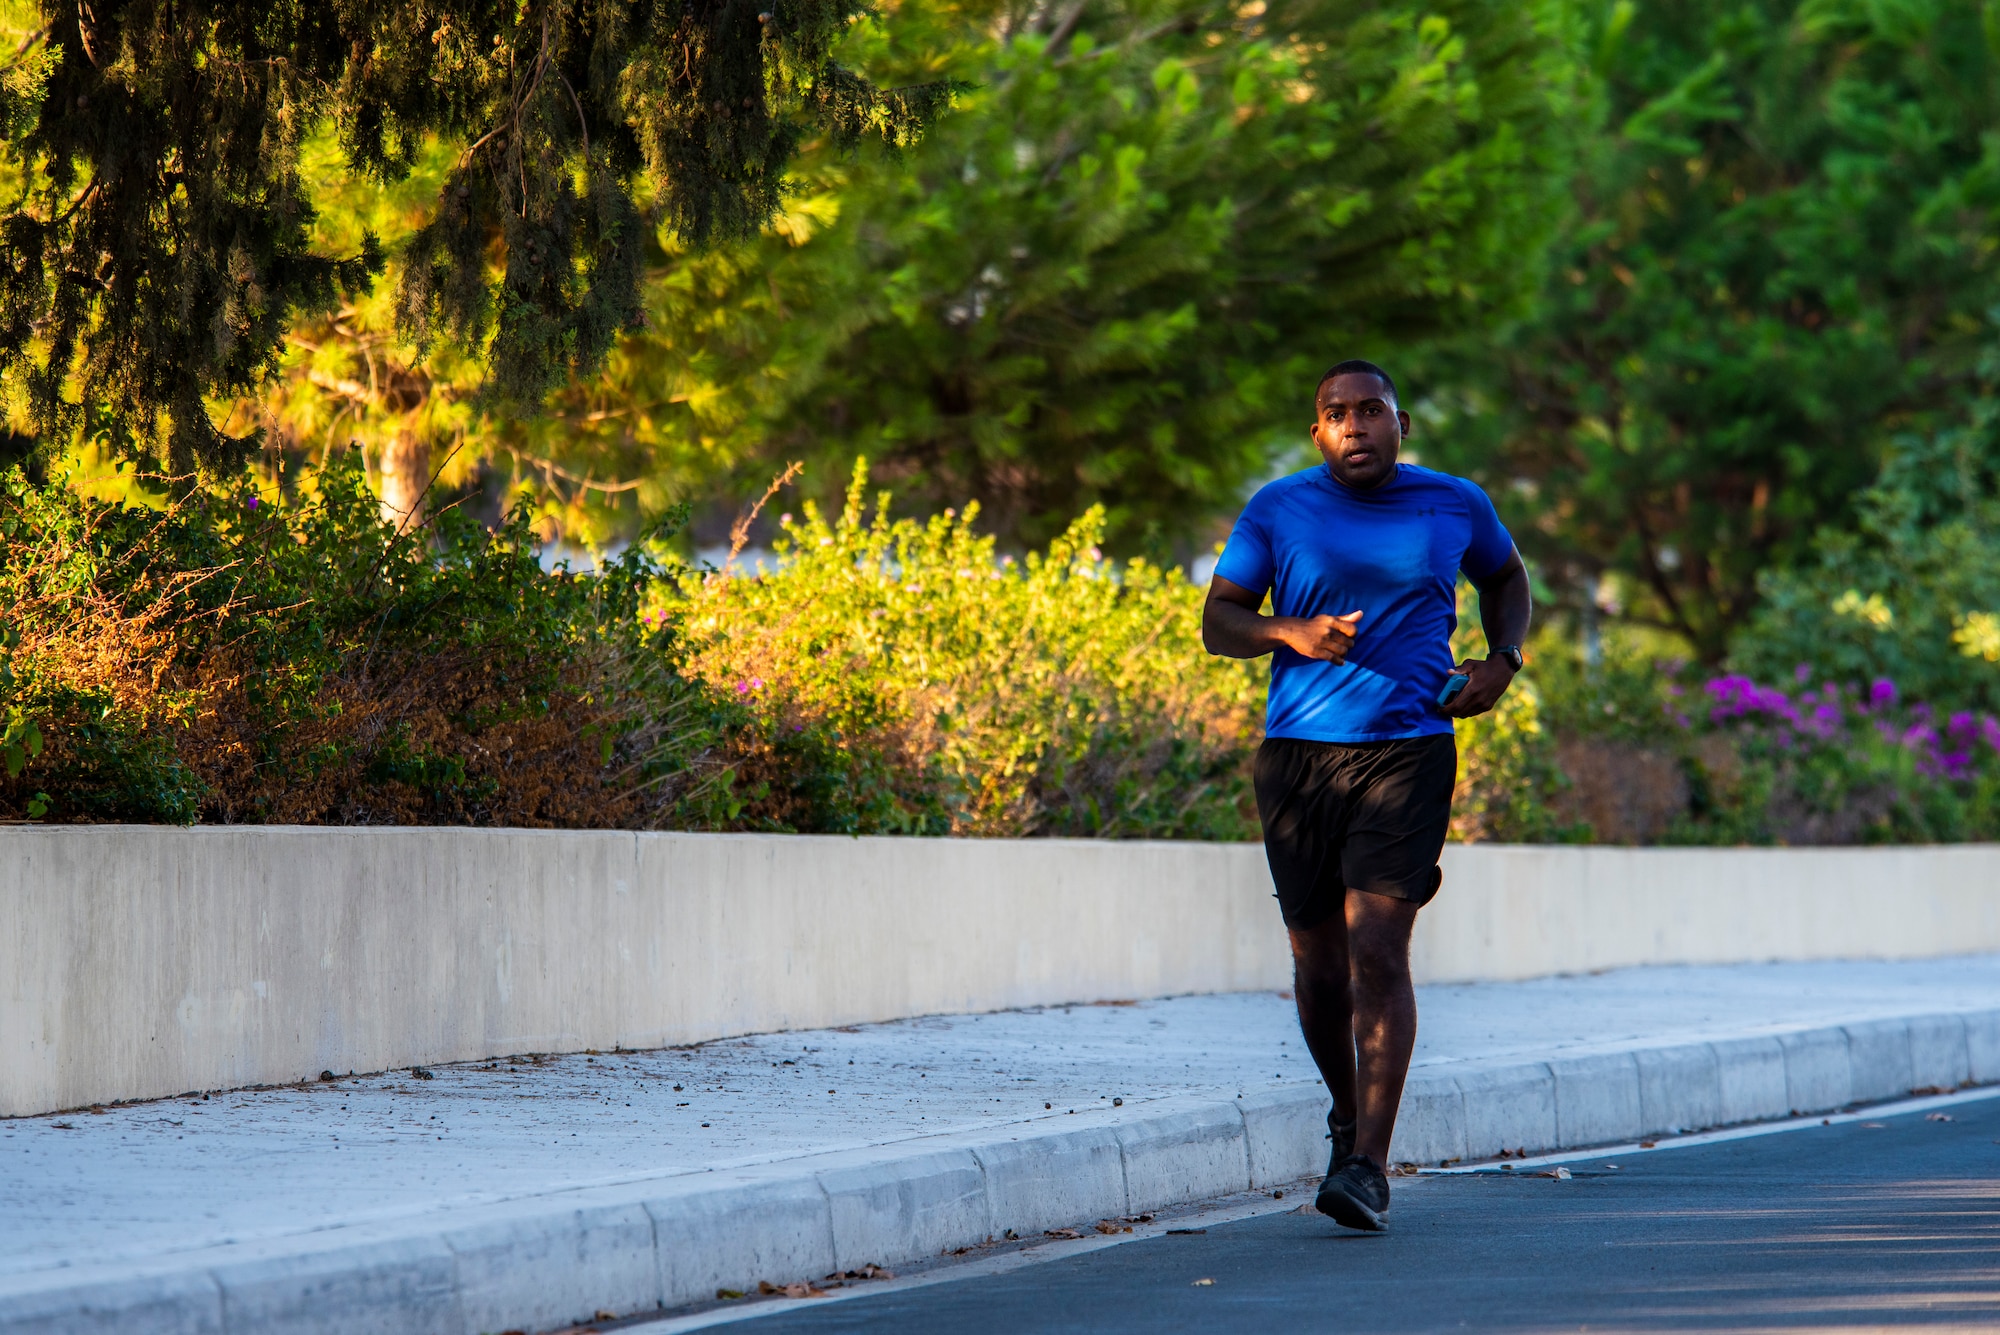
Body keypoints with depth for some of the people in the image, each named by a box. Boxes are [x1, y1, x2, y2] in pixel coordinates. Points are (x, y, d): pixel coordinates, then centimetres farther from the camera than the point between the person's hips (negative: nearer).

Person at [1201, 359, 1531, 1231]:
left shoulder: (1454, 507, 8)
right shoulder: (1279, 511, 4)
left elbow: (1507, 580, 27)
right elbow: (1218, 621, 5)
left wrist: (1503, 662, 8)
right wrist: (1292, 632, -15)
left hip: (1408, 747, -1)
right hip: (1298, 752, 1)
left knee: (1378, 950, -15)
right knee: (1319, 962, 7)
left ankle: (1368, 1164, -16)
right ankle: (1348, 1117, 34)